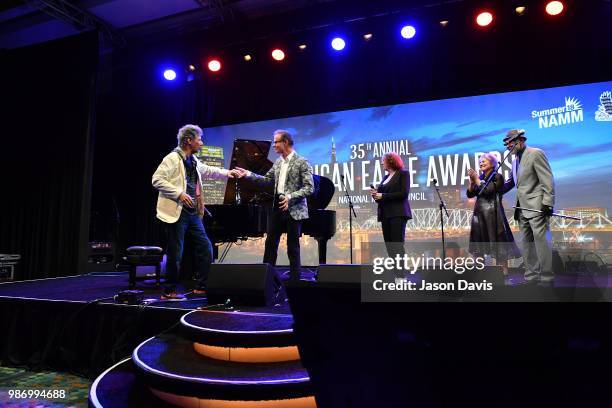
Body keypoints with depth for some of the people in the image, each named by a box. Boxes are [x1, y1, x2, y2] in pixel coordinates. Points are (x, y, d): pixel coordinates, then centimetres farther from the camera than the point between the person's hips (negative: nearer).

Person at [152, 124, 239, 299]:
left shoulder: (193, 160, 14)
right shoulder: (173, 158, -10)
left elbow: (207, 170, 33)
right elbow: (157, 180, -16)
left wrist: (226, 173, 28)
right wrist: (179, 194, -22)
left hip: (193, 212, 8)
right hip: (177, 212, -8)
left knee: (206, 248, 9)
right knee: (175, 253, 0)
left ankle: (204, 286, 20)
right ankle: (169, 291, 15)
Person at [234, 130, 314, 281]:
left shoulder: (302, 162, -9)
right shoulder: (278, 162, 12)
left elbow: (310, 188, -15)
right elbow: (267, 179, 16)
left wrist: (290, 197, -24)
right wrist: (249, 174, 6)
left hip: (294, 209, -7)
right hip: (277, 206, 7)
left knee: (293, 246, 2)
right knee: (270, 242, 10)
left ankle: (294, 279, 15)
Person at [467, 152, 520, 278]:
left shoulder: (497, 177, -4)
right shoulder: (481, 178, 12)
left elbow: (487, 191, -17)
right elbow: (470, 194, 7)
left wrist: (476, 179, -11)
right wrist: (471, 180, -5)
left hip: (492, 214, -6)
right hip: (479, 213, 6)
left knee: (498, 241, -2)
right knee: (478, 242, 9)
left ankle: (504, 271, 4)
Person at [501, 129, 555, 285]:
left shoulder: (536, 154, -6)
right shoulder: (515, 160, 18)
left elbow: (547, 180, -11)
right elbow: (510, 182, 27)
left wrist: (548, 203, -17)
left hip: (536, 207, -8)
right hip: (522, 208, 8)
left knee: (541, 241, -7)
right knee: (527, 243, 10)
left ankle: (546, 279, 0)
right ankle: (531, 277, 18)